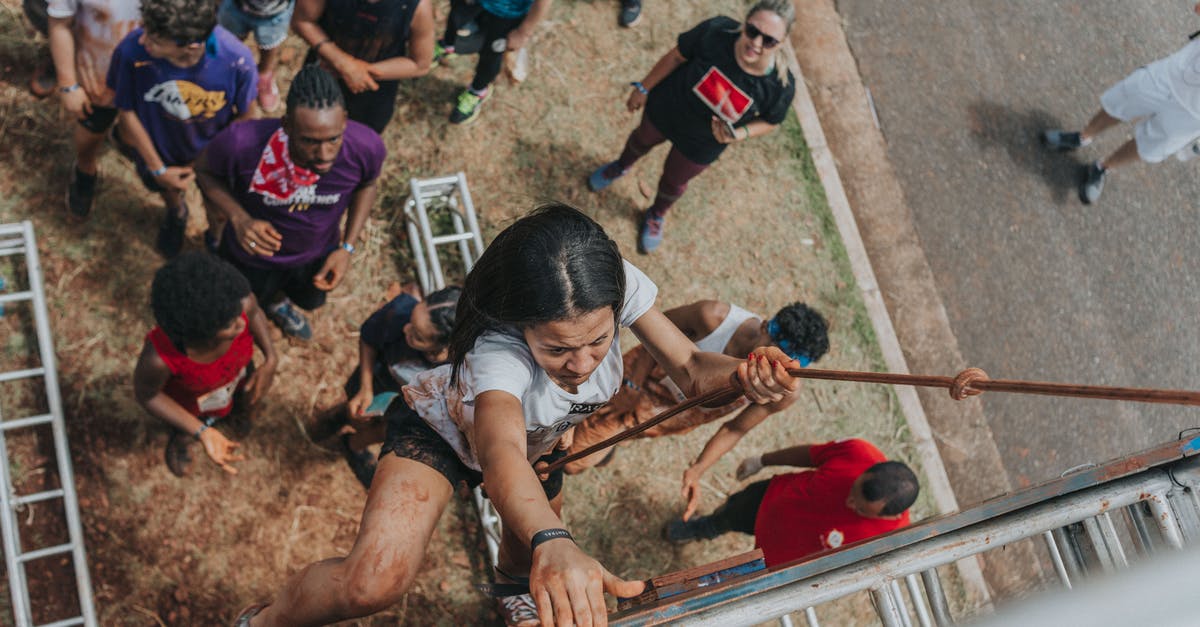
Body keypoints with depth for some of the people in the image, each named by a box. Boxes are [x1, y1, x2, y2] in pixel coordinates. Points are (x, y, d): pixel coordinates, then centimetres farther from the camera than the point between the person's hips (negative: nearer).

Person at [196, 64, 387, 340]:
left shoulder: (367, 147, -35)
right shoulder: (242, 143, -42)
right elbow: (204, 170, -17)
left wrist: (347, 247, -14)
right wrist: (239, 218, -33)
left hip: (318, 254, 3)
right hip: (252, 253, -2)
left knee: (310, 300, 37)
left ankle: (276, 300, 73)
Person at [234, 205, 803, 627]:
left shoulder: (618, 285, -32)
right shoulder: (497, 354, -46)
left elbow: (690, 368, -24)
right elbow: (500, 453, -64)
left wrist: (743, 375, -48)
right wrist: (551, 542, -84)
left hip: (539, 443, 6)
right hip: (439, 430, -5)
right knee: (374, 581, -27)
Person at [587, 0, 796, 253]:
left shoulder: (781, 86, -34)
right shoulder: (717, 31, -37)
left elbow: (770, 122, -12)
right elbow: (677, 56, -18)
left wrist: (739, 134, -31)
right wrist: (644, 88, -6)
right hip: (668, 108, 0)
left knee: (673, 182, 29)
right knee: (643, 140, 34)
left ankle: (657, 215, 65)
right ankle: (621, 167, 72)